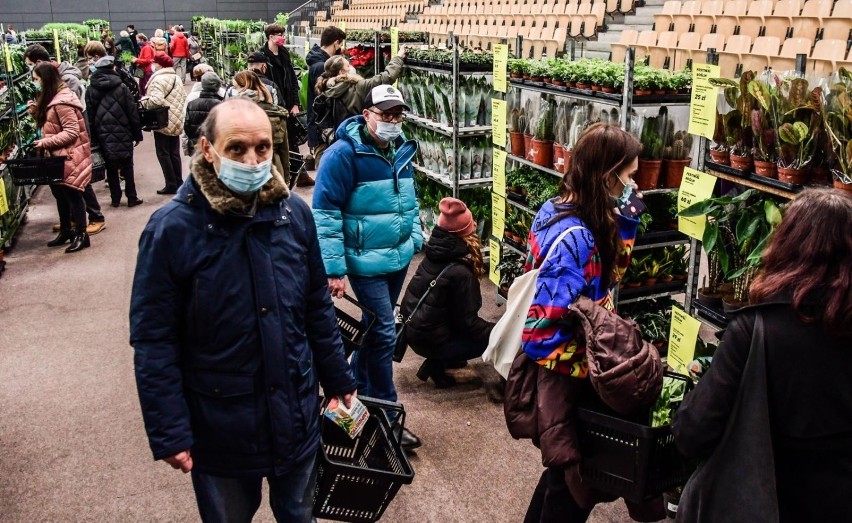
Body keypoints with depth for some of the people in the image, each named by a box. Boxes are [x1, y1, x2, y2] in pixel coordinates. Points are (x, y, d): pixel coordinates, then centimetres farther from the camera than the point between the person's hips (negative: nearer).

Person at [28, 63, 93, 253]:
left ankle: (81, 235, 6)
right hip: (56, 157, 10)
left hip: (69, 157, -10)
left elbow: (72, 132, -22)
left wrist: (45, 142, -23)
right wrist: (36, 112, 4)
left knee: (72, 195, -2)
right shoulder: (49, 99, 14)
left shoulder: (61, 101, -18)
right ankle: (65, 231, 28)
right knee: (60, 195, 16)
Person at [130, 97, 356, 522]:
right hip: (218, 426, -3)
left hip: (297, 412, 3)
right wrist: (168, 434, -13)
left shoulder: (295, 213, -5)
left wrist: (338, 381, 10)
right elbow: (153, 340, -13)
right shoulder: (172, 229, -17)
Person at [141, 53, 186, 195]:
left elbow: (156, 100, -26)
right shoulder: (176, 78, 12)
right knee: (175, 153, 13)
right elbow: (183, 97, 16)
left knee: (163, 154, -1)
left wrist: (143, 102, -9)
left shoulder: (159, 79, -16)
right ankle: (179, 182, 16)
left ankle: (171, 184, -2)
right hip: (176, 121, 8)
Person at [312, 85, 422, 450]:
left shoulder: (402, 150, 7)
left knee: (375, 326, 19)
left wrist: (415, 238, 12)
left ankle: (356, 384, 39)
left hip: (399, 257, 7)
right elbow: (325, 211, -17)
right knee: (384, 333, -4)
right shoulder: (345, 153, -16)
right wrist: (334, 268, -20)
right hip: (366, 262, -7)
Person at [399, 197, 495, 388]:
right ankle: (437, 363, 0)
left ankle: (439, 358, 17)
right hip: (427, 340, -8)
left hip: (411, 328, 8)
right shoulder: (460, 273, -25)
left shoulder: (435, 254, -2)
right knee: (492, 338, 4)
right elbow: (467, 322, -16)